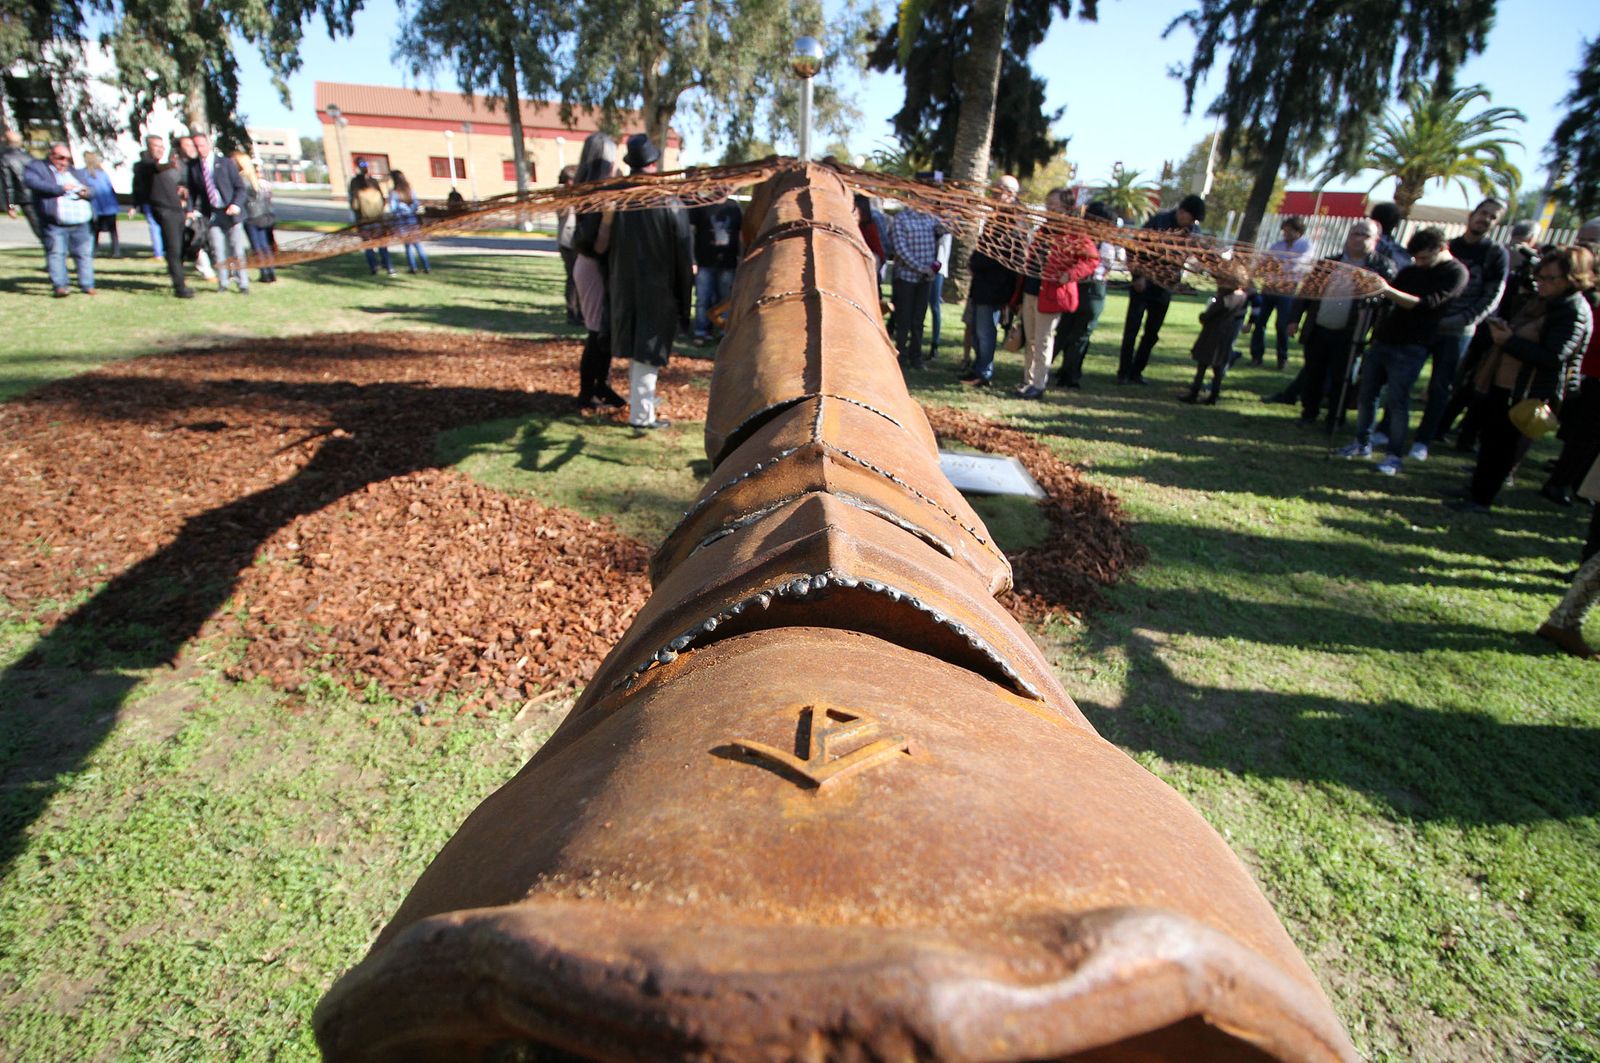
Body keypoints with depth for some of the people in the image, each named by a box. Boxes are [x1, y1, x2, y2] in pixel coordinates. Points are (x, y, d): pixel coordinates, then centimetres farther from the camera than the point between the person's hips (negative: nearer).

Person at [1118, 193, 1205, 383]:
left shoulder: (1194, 230, 1)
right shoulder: (1158, 221, -11)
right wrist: (1137, 276, -17)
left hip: (1164, 287, 5)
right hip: (1142, 284, -5)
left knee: (1152, 332, 7)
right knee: (1132, 329, -4)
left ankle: (1137, 371, 17)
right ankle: (1123, 372, 2)